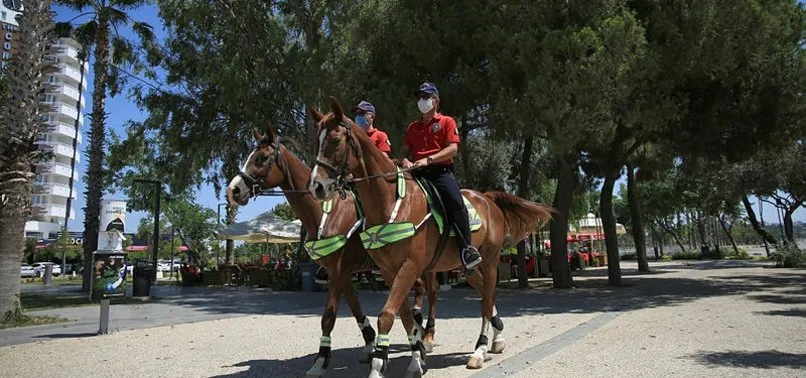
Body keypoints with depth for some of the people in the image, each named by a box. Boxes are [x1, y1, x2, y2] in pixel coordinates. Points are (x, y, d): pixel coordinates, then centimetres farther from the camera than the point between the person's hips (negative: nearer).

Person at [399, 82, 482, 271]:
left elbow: (453, 148, -5)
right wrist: (404, 160, -6)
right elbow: (404, 151, 20)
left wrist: (428, 159, -17)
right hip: (418, 173, 5)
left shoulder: (447, 121, 9)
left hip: (441, 171, -4)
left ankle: (466, 247, -18)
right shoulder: (413, 127, 23)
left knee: (456, 202, -30)